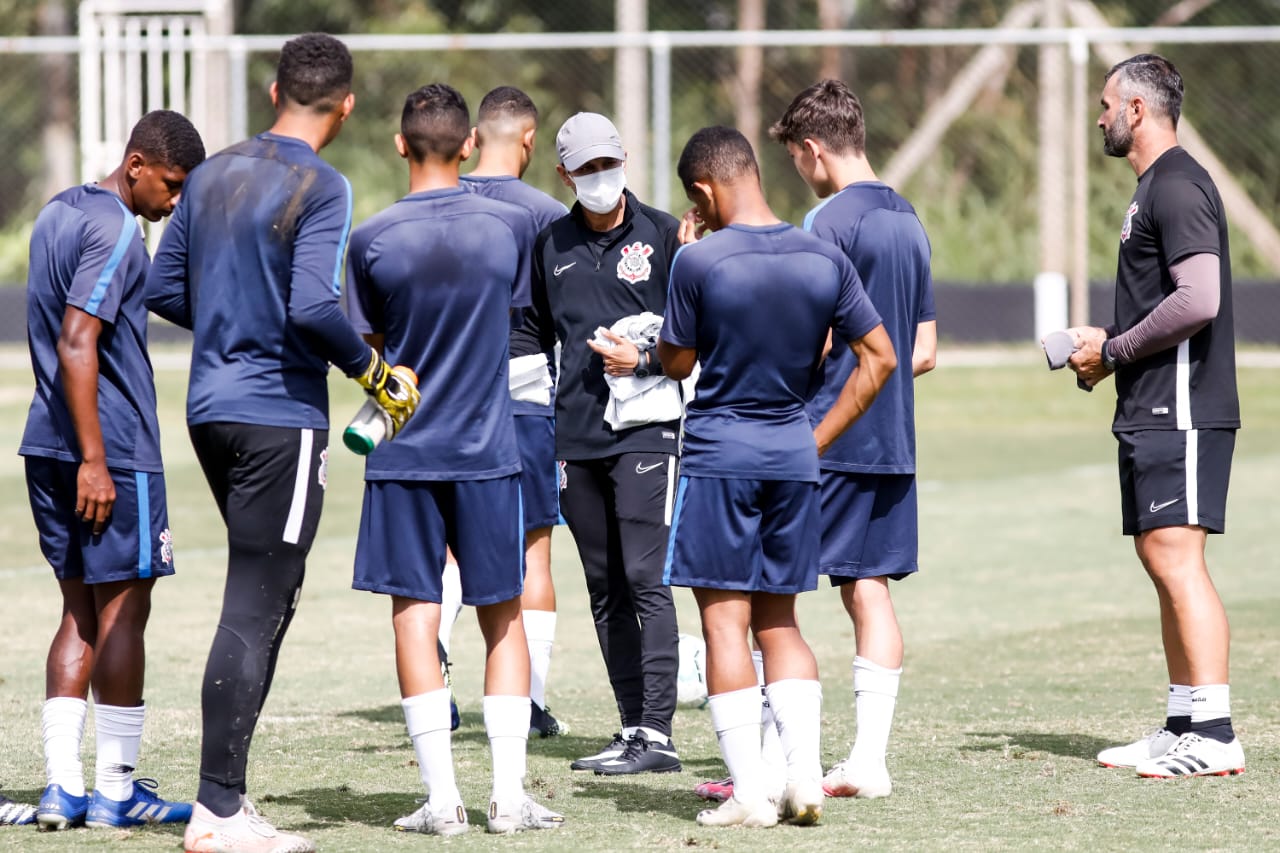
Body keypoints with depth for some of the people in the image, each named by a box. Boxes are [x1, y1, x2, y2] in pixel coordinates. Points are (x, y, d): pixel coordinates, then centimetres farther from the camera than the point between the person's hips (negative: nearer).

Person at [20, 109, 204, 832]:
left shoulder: (56, 215, 16)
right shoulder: (115, 231, -14)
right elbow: (76, 345, -21)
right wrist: (93, 461, -21)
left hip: (50, 448, 9)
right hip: (113, 451, -9)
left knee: (82, 611, 10)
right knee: (124, 610, -1)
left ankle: (63, 786, 5)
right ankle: (116, 791, 2)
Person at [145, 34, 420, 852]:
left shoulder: (214, 174, 10)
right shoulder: (322, 189, -12)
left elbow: (163, 290, 14)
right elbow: (314, 308, -23)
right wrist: (377, 371, -9)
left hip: (211, 410, 8)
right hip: (280, 417, -8)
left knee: (269, 598, 17)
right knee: (256, 608, -5)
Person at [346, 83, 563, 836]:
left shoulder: (372, 241, -7)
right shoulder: (511, 225, -4)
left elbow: (369, 346, 5)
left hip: (403, 455, -1)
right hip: (488, 450, 1)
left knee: (416, 616, 3)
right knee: (502, 616, 10)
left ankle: (443, 798, -1)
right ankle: (511, 795, 6)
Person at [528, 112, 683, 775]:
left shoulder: (663, 235, 1)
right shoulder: (551, 245, 12)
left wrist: (644, 361, -14)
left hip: (645, 431, -5)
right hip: (574, 440, 5)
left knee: (645, 580, -11)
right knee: (605, 589, 6)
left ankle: (657, 733, -12)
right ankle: (632, 729, 11)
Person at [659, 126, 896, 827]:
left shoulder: (700, 261, -12)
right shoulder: (824, 259, 2)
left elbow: (676, 363, 1)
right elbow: (880, 357, 6)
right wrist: (819, 438, 10)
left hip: (718, 458, -5)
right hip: (793, 460, 5)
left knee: (724, 622, 0)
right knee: (779, 623, 14)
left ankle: (750, 794, -4)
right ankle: (804, 779, 4)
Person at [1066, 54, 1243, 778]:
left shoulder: (1177, 187, -14)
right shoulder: (1157, 187, 19)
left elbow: (1198, 299, -24)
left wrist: (1113, 351, -13)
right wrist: (1108, 345, 14)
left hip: (1180, 412, -11)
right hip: (1154, 412, 11)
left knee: (1177, 560, -13)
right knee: (1165, 563, 12)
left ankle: (1214, 736, -16)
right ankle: (1184, 726, 17)